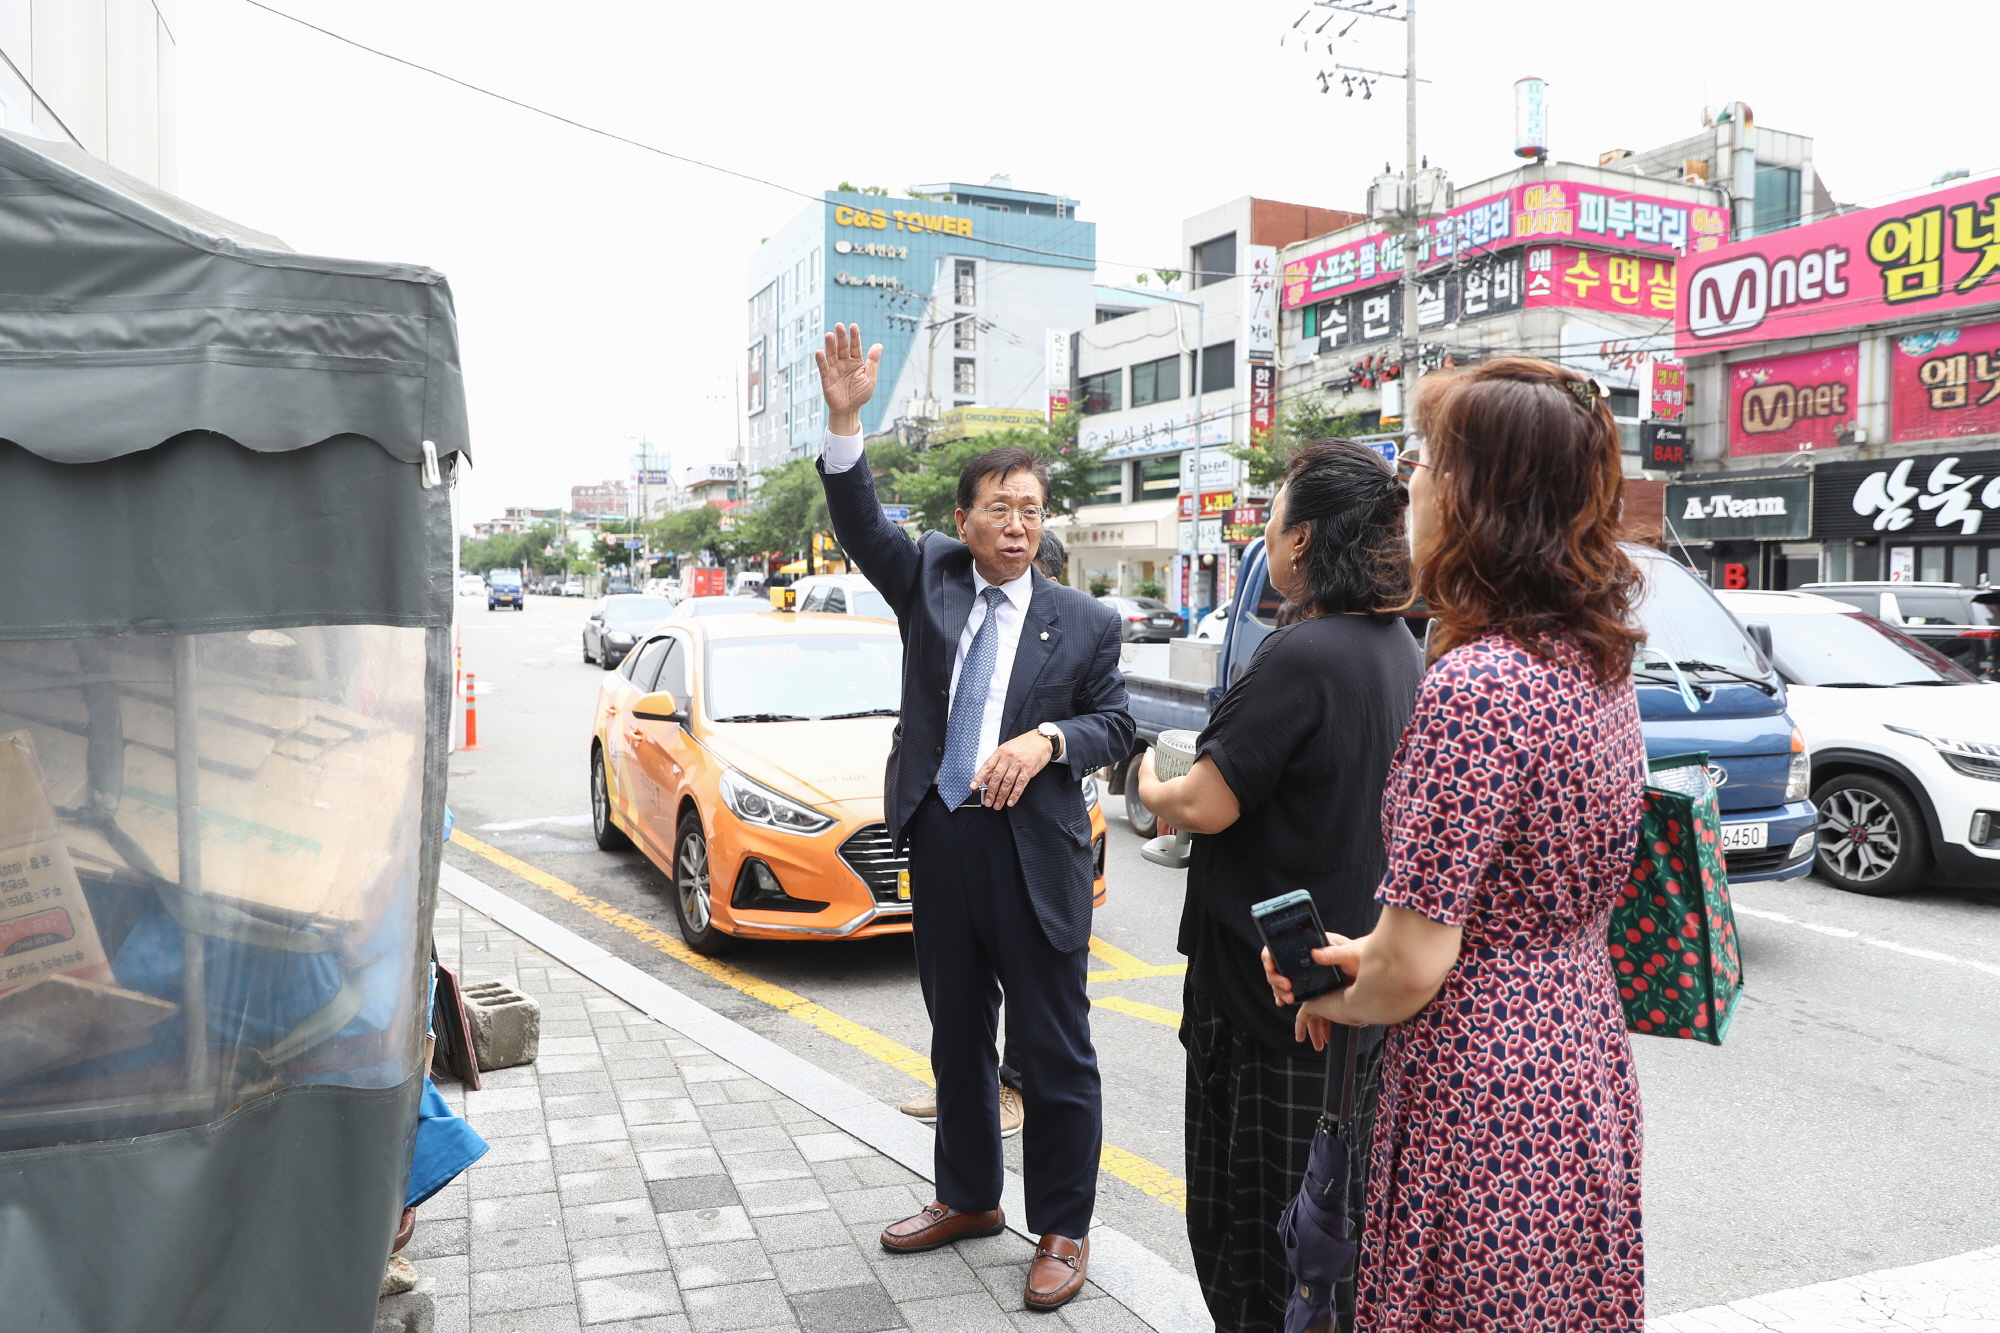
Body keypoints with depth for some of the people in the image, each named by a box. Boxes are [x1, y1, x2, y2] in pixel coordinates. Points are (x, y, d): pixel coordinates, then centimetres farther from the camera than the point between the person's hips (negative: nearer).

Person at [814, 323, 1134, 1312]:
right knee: (957, 1040, 18)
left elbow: (1115, 723, 4)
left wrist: (1048, 739, -16)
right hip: (939, 841, 3)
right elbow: (861, 526, -7)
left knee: (1055, 1053, 4)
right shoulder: (929, 579, 7)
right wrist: (845, 421, -21)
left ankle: (1062, 1231, 20)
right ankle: (968, 1199, 36)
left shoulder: (1084, 624, 1)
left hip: (1034, 852, -3)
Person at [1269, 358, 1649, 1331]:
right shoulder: (1599, 666, 3)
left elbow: (1412, 970, -23)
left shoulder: (1473, 685, -25)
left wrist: (1334, 1002, -2)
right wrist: (1365, 953, 8)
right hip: (1586, 1069, 9)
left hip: (1485, 1103, -9)